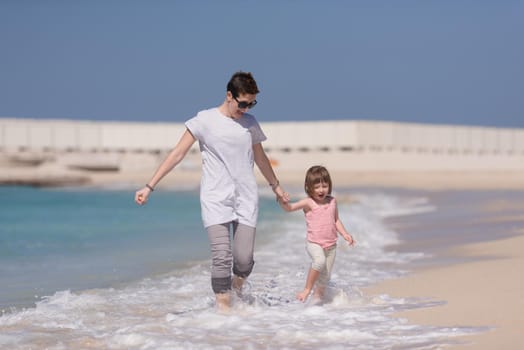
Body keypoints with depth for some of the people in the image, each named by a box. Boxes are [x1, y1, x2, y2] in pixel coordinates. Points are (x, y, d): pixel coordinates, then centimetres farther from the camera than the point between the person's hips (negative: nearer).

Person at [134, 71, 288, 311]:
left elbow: (260, 157, 27)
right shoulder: (205, 120, -1)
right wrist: (149, 187, -7)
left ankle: (236, 287, 28)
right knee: (222, 257, -15)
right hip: (215, 200, -3)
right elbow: (177, 154, -2)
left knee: (244, 259, -5)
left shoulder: (250, 123, 10)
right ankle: (223, 307, -6)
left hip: (246, 200, 3)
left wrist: (276, 186, 40)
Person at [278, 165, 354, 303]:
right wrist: (282, 202, -38)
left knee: (325, 276, 8)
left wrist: (345, 234, 7)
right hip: (314, 243, -5)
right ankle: (307, 289, -19)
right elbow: (290, 207, -17)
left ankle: (318, 297, 27)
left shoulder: (332, 201, 7)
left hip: (330, 245, 5)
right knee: (320, 260, -33)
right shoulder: (308, 202, -7)